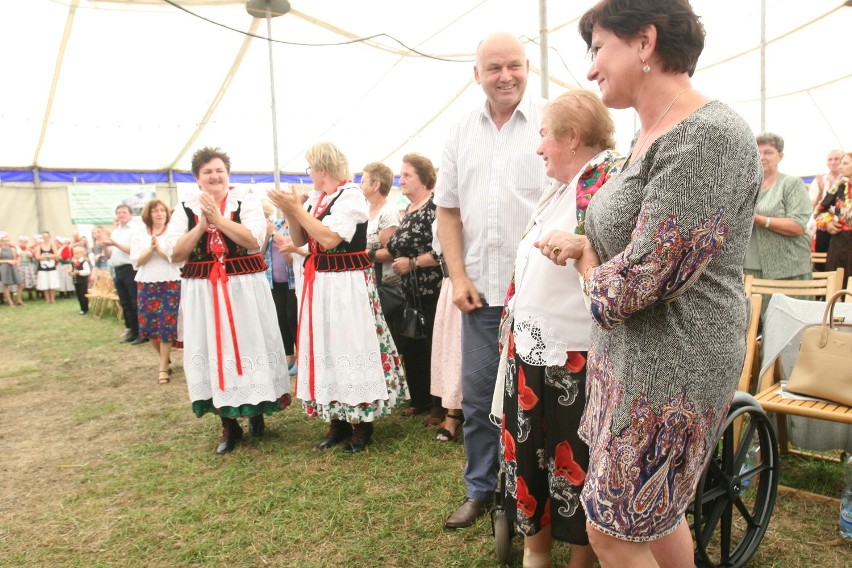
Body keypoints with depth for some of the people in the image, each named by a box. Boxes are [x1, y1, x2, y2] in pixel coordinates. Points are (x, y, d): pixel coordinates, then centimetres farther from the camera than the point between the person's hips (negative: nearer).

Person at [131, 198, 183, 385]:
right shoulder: (139, 235, 7)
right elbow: (136, 261, 0)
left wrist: (161, 250, -14)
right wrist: (150, 249, -14)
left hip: (170, 283, -3)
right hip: (146, 284, 3)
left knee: (166, 324, -4)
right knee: (149, 324, 5)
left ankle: (163, 367, 4)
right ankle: (164, 358, 27)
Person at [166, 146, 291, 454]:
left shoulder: (246, 201, 1)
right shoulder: (185, 208, 6)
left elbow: (255, 240, -14)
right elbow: (175, 254, -2)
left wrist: (218, 218, -16)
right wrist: (201, 225, -12)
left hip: (244, 286, -2)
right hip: (203, 290, 2)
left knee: (249, 344, 3)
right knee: (214, 349, 6)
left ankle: (256, 411, 23)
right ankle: (228, 424, 19)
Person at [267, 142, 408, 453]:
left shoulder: (351, 195, -10)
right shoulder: (314, 198, 12)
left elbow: (329, 239, -21)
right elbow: (299, 240, 15)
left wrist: (296, 208, -15)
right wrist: (290, 211, -1)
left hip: (348, 284, -8)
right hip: (319, 283, 8)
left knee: (351, 347, -3)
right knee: (326, 348, 9)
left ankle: (362, 423, 10)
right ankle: (338, 420, 20)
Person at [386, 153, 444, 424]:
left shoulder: (435, 207, -13)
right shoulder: (407, 211, 14)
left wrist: (412, 263, -17)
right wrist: (389, 249, 9)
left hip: (433, 292, -9)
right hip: (411, 293, 9)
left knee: (434, 348, 0)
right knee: (411, 347, 13)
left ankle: (440, 406, 14)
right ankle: (420, 399, 28)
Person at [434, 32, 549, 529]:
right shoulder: (461, 133, 11)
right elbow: (448, 210, 12)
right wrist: (459, 277, 3)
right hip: (480, 290, 4)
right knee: (478, 396, 12)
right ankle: (481, 488, 29)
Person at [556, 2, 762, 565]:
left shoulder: (708, 137, -21)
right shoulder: (650, 137, 10)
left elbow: (638, 281, -25)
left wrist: (586, 262, -5)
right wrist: (584, 245, -3)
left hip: (671, 366, -9)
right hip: (633, 356, 9)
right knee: (657, 515, 23)